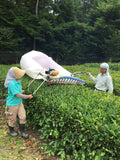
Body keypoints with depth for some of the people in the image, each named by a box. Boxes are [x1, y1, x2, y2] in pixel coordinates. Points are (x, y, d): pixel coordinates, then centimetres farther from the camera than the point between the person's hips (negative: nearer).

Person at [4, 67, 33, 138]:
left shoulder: (18, 81, -2)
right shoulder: (12, 83, -30)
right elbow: (18, 95, -28)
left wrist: (20, 91, 20)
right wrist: (28, 96, -19)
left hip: (19, 102, 8)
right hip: (12, 104, -8)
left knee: (23, 117, 8)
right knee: (13, 119, 13)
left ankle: (22, 132, 25)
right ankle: (11, 130, 39)